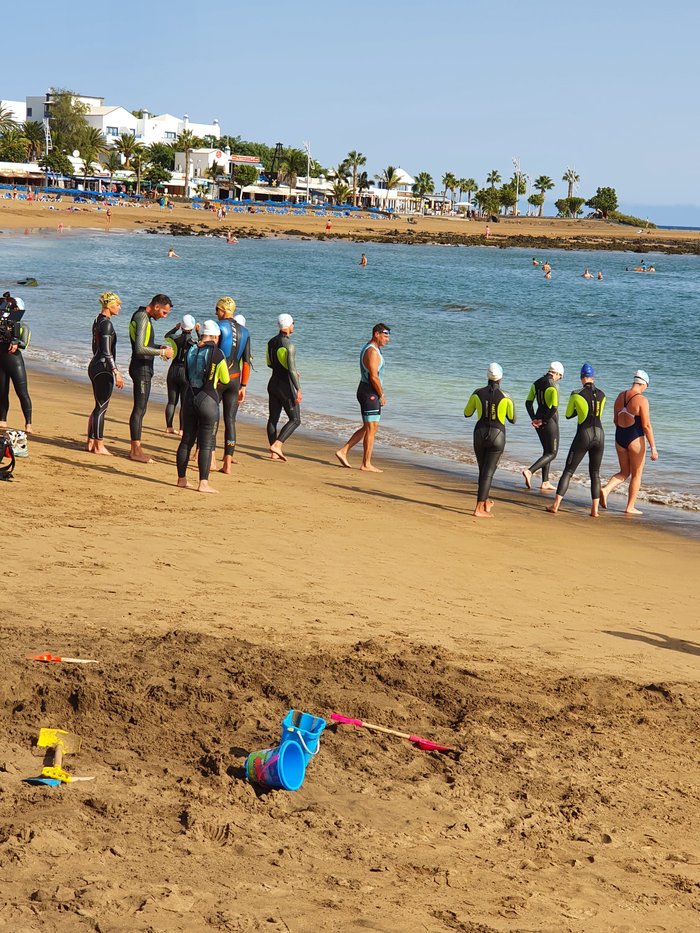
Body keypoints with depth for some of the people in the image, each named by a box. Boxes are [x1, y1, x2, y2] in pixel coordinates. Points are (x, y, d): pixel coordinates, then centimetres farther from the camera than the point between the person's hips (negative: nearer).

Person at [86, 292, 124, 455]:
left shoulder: (98, 321, 14)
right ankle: (99, 446, 0)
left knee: (99, 406, 15)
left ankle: (90, 443, 18)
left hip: (95, 366, 10)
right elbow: (107, 352, -20)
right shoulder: (106, 323, -16)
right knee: (101, 407, -4)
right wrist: (116, 372, -19)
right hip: (104, 369, -10)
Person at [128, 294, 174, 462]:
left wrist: (161, 347, 11)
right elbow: (140, 349, -25)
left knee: (140, 409, 12)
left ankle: (136, 449, 16)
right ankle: (135, 451, -4)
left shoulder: (141, 316, 15)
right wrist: (162, 352, -18)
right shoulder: (142, 318, -18)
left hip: (143, 368, 11)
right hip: (141, 368, -11)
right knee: (139, 409, -7)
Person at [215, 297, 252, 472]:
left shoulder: (218, 327, -9)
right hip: (235, 379, 5)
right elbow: (246, 362, 9)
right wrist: (243, 386, 13)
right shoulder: (244, 332, 9)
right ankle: (228, 463, 3)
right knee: (230, 420, 5)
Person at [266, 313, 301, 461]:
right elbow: (292, 369, -23)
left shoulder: (271, 342, 6)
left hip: (273, 383, 8)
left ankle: (274, 453, 10)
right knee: (295, 420, 0)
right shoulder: (289, 345, -19)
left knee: (273, 418, 10)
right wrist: (298, 389, -20)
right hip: (286, 386, -8)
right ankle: (276, 445, -14)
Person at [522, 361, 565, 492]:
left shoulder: (536, 383, 5)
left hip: (538, 420, 8)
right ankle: (529, 472, -17)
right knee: (552, 453, 3)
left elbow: (528, 402, 6)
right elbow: (554, 407, -26)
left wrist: (534, 419, 3)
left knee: (547, 451, 18)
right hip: (550, 422, -8)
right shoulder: (553, 386, -19)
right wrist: (543, 421, -14)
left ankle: (545, 483, 17)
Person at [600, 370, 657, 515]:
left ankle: (606, 489, -8)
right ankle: (630, 508, 12)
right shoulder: (641, 400, -15)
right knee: (636, 475, 9)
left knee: (624, 472, 17)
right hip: (636, 439, -6)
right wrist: (653, 448, -14)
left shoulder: (620, 396, 5)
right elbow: (646, 425, -17)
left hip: (620, 438, 6)